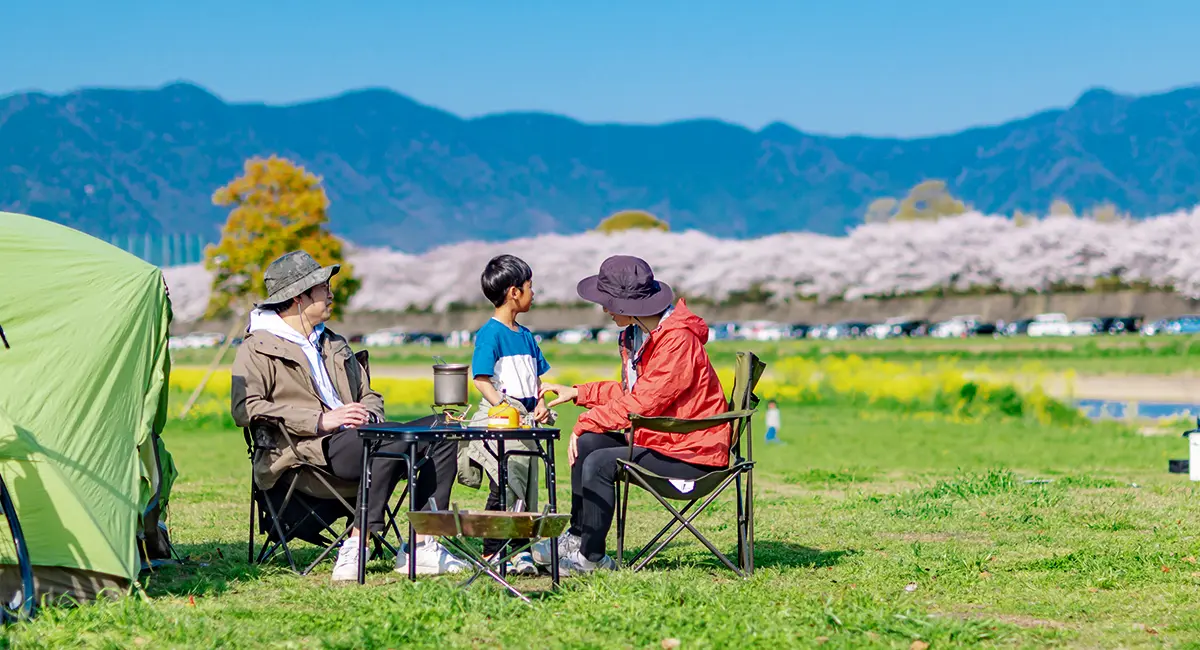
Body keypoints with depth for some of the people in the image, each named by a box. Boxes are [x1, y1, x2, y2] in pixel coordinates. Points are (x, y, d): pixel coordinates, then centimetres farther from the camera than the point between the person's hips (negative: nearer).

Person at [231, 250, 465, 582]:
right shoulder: (257, 349, 5)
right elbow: (246, 410, -11)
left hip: (355, 438, 8)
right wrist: (320, 420, -18)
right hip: (305, 451, -8)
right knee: (395, 441, -33)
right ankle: (355, 548, -35)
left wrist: (369, 415, 3)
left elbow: (369, 395, 31)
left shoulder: (334, 344, 31)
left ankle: (419, 547, -17)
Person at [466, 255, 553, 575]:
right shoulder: (490, 333, -9)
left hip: (526, 422, 8)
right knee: (504, 488, -8)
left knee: (526, 486, 8)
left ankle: (519, 549, 13)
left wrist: (540, 403, 4)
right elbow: (481, 380, -14)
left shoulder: (525, 335, 16)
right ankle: (491, 554, -3)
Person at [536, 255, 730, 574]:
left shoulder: (677, 340, -23)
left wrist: (586, 422, -15)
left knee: (599, 463, -19)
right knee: (587, 443, 5)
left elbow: (641, 404, -24)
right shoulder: (636, 335, 8)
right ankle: (577, 537, 13)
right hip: (663, 439, 10)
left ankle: (591, 556, -5)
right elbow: (630, 391, 20)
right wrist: (577, 393, 16)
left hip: (694, 454, -10)